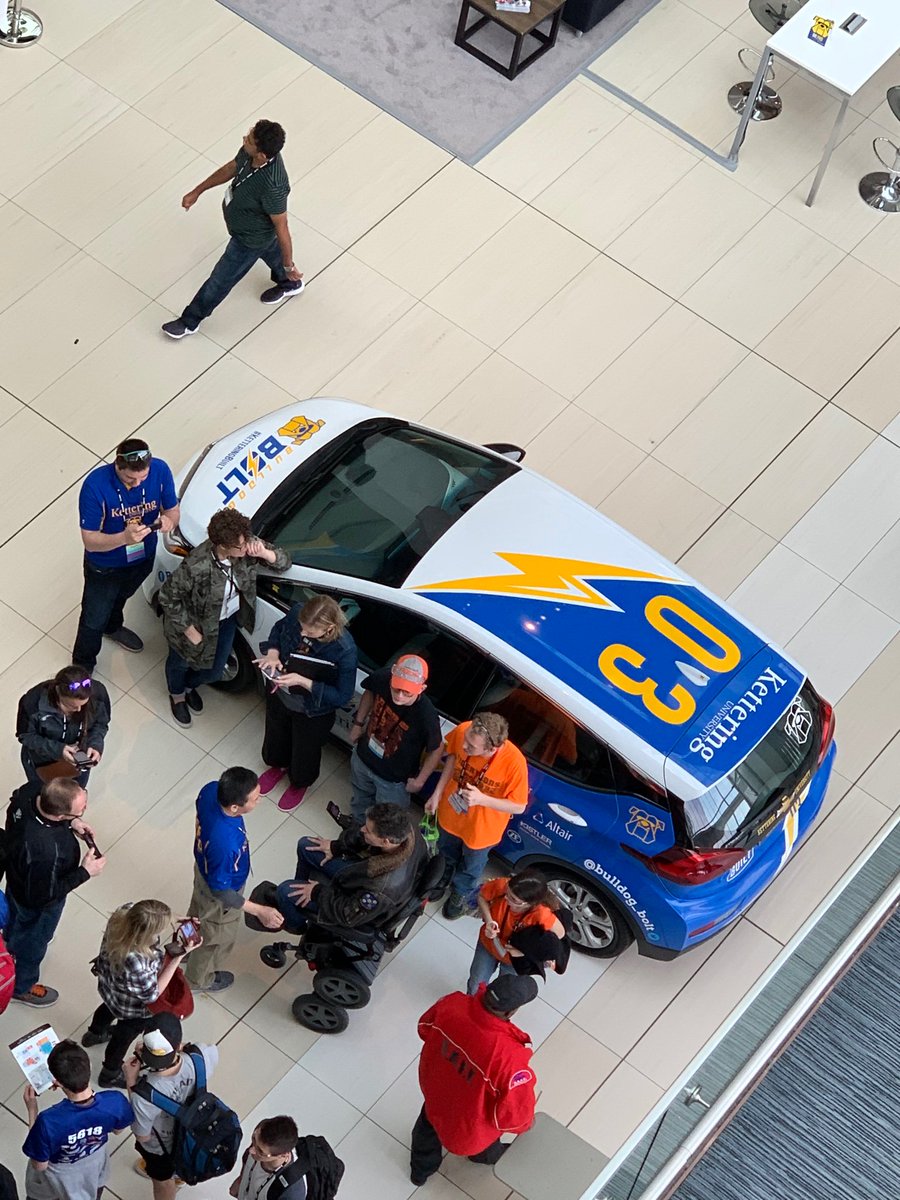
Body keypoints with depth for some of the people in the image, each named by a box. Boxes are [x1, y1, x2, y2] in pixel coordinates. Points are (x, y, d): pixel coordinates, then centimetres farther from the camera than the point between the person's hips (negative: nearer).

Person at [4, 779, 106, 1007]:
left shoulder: (26, 794, -30)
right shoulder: (44, 851, -49)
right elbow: (42, 895, -31)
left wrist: (71, 822, -14)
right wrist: (85, 872, -25)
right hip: (36, 903, -6)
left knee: (16, 921, 37)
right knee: (33, 941, 26)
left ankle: (11, 948, 69)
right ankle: (22, 987, 55)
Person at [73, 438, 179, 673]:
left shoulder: (160, 471, -27)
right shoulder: (95, 485, -38)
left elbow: (173, 510, -10)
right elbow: (90, 540, -32)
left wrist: (169, 520, -36)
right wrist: (124, 537, -51)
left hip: (143, 558, 4)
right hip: (104, 567, -4)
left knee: (120, 597, 36)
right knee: (94, 618, 18)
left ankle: (113, 627, 68)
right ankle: (82, 667, 44)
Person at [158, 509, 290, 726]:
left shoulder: (247, 546, -29)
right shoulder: (197, 566, -43)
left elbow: (285, 562, -14)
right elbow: (167, 596, -28)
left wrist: (264, 553, -36)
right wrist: (190, 630, -20)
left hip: (227, 619, 5)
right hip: (195, 622, -4)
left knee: (214, 671, 25)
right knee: (181, 662, 28)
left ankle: (189, 685, 61)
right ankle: (177, 696, 62)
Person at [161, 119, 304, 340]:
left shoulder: (272, 186, -46)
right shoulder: (251, 151, -25)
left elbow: (282, 228, -32)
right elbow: (231, 168, -2)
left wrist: (289, 266, -17)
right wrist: (197, 191, 8)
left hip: (249, 240, -8)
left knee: (220, 281, 15)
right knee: (270, 251, 36)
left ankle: (190, 321, 38)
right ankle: (290, 284, 67)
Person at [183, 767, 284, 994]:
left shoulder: (211, 790, -29)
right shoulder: (225, 845, -49)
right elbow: (220, 891, -31)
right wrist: (259, 911, -25)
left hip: (204, 867, 6)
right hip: (217, 893, -6)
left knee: (198, 911, 37)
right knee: (217, 937, 26)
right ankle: (199, 979, 55)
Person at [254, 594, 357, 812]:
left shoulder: (345, 651, -40)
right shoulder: (297, 614, -28)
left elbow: (342, 696, -29)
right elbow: (278, 629, -2)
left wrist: (303, 682, -38)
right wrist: (273, 653, -22)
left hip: (311, 714, -4)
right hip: (279, 696, 4)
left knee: (305, 752, 27)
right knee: (275, 736, 34)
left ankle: (300, 784, 60)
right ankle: (278, 766, 68)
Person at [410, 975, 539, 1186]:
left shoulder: (452, 1004, -32)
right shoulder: (509, 1057, -46)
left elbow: (425, 1027, -7)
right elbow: (514, 1112, -30)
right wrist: (527, 1123, -6)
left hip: (435, 1092, 4)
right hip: (471, 1124, -4)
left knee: (429, 1129, 39)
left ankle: (420, 1171, 68)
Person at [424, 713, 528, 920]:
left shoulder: (514, 762, -40)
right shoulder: (462, 732, -31)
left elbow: (519, 806, -24)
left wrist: (482, 799, -37)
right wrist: (437, 793, -7)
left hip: (481, 827, -3)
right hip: (450, 813, 3)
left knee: (470, 868, 29)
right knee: (446, 853, 35)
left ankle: (462, 895, 61)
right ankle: (442, 880, 68)